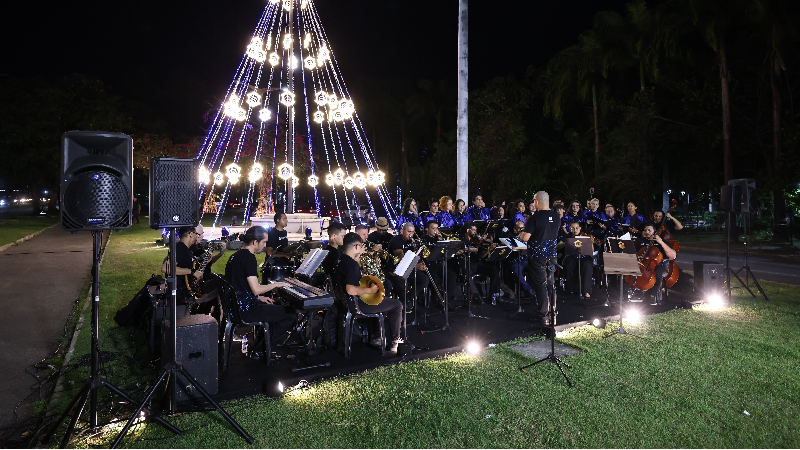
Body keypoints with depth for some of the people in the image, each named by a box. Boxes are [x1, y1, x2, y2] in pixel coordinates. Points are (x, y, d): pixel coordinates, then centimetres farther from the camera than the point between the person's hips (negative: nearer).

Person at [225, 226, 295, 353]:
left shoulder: (235, 256, 14)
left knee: (277, 306, 26)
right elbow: (256, 289, -24)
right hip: (245, 309, -11)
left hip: (235, 305, 11)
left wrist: (259, 297, 15)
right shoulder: (249, 257, -18)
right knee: (291, 315, -9)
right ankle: (261, 348, 2)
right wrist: (275, 284, -8)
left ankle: (258, 344, 20)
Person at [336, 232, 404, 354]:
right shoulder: (352, 264, -27)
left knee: (385, 300, 32)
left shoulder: (339, 260, 4)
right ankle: (393, 343, 9)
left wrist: (358, 257, 10)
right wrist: (370, 290, -23)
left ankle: (377, 337, 33)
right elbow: (350, 290, -36)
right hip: (358, 304, -10)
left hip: (347, 301, 10)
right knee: (397, 305, 1)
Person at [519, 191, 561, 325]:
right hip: (552, 255, 6)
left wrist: (521, 235, 4)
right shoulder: (556, 217, 3)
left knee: (540, 285, 1)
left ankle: (545, 316, 3)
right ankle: (554, 314, 19)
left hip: (537, 256, -5)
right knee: (552, 285, 14)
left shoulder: (535, 217, -17)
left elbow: (525, 238, -18)